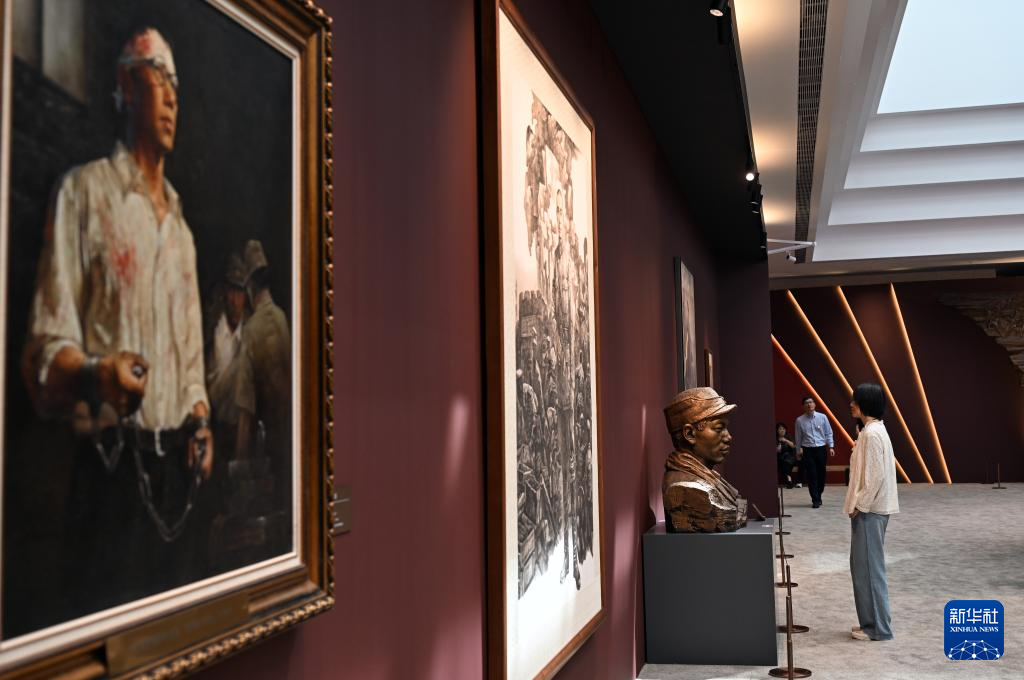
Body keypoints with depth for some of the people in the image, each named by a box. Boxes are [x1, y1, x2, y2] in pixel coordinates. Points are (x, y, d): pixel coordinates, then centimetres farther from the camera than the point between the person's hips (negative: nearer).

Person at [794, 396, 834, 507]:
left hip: (821, 449, 1)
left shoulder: (822, 417, 1)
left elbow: (828, 433, 4)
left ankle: (818, 497, 28)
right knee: (811, 475, -3)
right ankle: (815, 500, 3)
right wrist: (798, 451, 12)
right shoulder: (800, 420, 0)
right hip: (807, 450, -1)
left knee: (821, 474, 9)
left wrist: (831, 446, -3)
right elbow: (798, 437, 7)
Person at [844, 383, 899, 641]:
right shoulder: (874, 430, 12)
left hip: (870, 510, -10)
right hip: (871, 508, 10)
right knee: (866, 566, 15)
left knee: (869, 567, -2)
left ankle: (878, 628, 6)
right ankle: (872, 622, 22)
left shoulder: (871, 434, -19)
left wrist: (860, 505, -15)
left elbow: (876, 475, -22)